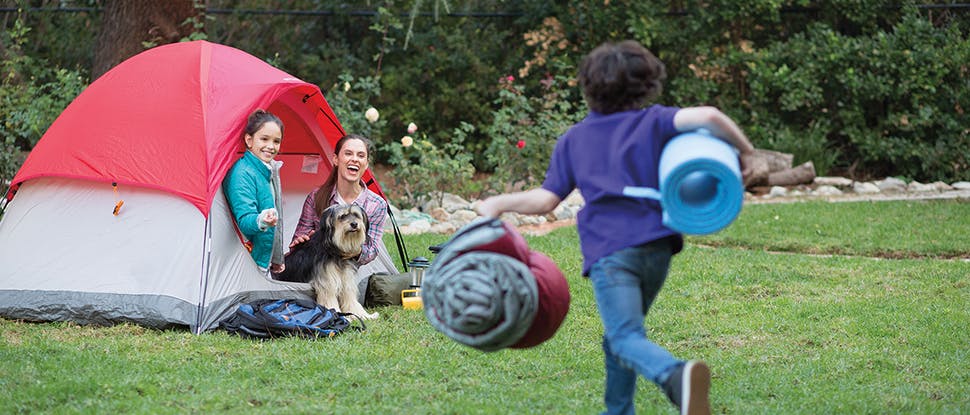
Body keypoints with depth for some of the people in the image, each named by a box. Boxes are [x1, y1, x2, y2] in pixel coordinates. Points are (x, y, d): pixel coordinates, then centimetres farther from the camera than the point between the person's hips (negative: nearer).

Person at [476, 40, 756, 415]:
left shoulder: (572, 139, 18)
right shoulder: (653, 121, 13)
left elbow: (544, 200, 11)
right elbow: (707, 116, -5)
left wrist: (498, 203, 23)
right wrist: (744, 149, 9)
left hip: (608, 251, -2)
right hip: (655, 244, 2)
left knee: (626, 339, -16)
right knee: (621, 336, 22)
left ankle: (675, 375, -45)